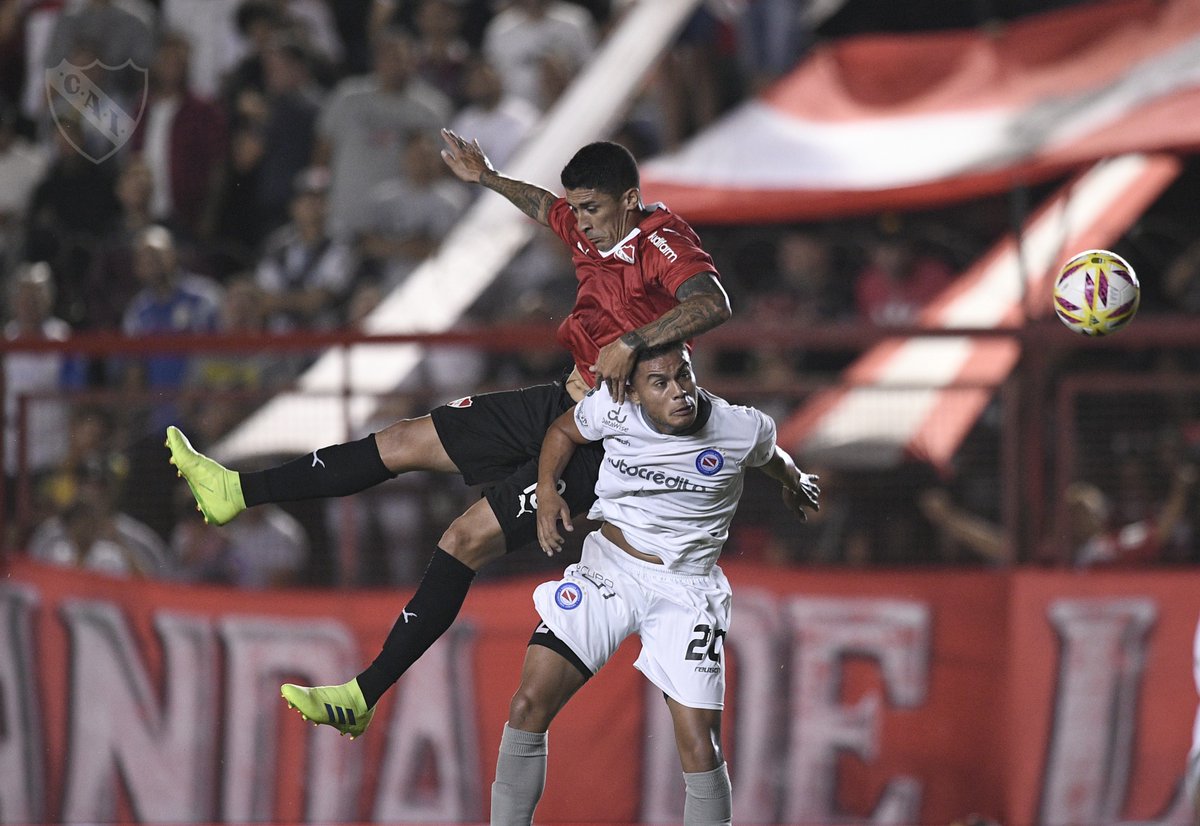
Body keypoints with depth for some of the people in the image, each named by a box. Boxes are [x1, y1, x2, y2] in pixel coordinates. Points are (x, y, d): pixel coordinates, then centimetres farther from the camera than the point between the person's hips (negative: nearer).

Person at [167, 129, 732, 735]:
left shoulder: (661, 244, -21)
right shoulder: (592, 229, 4)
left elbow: (713, 303, -42)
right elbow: (548, 209, 31)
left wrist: (630, 344, -47)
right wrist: (488, 179, 31)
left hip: (602, 441, -9)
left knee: (467, 540, -14)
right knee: (405, 441, 11)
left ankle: (364, 697, -8)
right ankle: (241, 492, 21)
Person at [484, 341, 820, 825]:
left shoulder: (744, 430, -14)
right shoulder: (613, 410, -13)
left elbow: (772, 457, 11)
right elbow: (563, 430, 10)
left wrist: (795, 483, 32)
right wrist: (546, 490, -5)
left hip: (686, 590, -1)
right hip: (607, 569, 1)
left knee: (701, 753, -11)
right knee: (527, 707, -11)